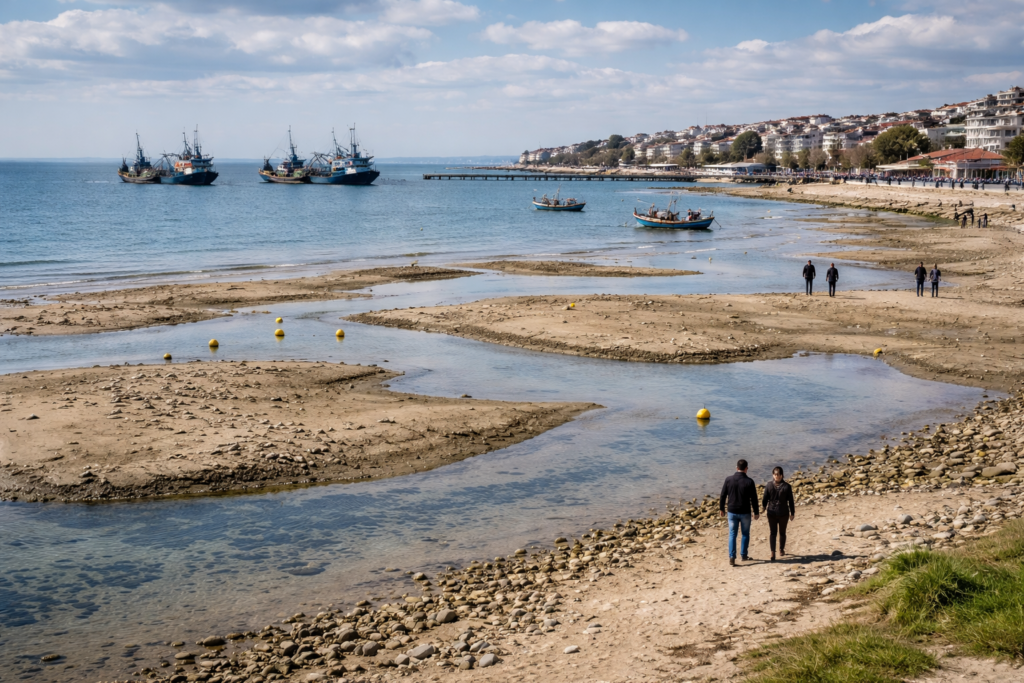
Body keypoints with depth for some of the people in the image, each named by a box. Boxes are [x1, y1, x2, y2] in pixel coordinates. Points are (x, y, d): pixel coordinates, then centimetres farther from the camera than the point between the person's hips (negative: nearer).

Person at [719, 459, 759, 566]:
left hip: (732, 512, 1)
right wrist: (756, 512, 5)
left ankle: (732, 558, -1)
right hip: (745, 513, -1)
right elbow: (754, 499, -7)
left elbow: (722, 496, 0)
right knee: (745, 534, 17)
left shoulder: (729, 480, -6)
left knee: (732, 534, 7)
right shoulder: (749, 482, -12)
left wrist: (721, 509, 13)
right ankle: (743, 555, 25)